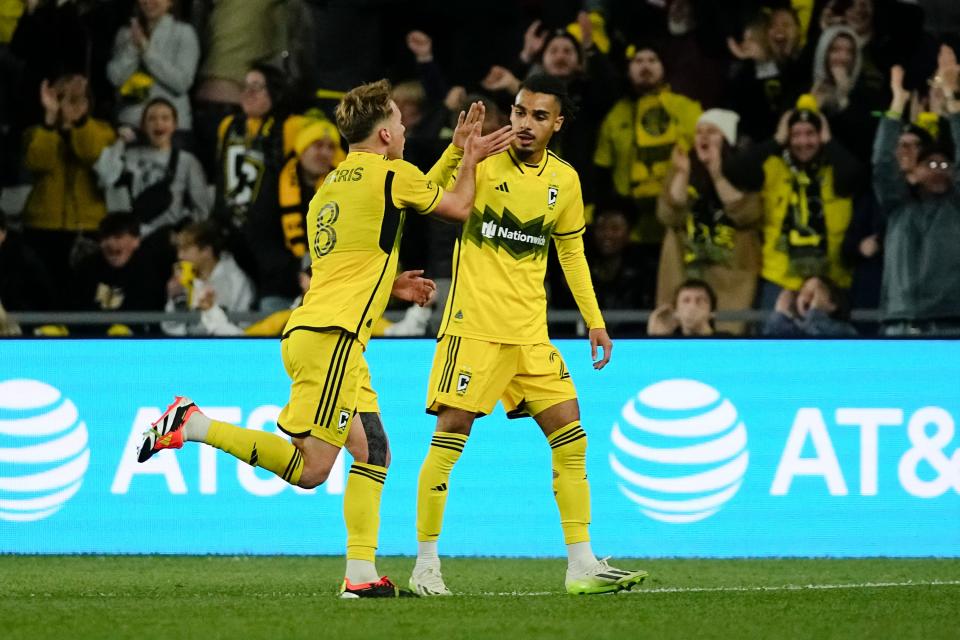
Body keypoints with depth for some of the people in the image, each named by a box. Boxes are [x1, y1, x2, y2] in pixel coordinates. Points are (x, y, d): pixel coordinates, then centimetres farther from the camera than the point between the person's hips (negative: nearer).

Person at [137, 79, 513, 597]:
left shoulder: (332, 185, 19)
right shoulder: (391, 173, -2)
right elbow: (458, 208, 12)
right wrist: (469, 159, 27)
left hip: (308, 332, 9)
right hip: (333, 336, -9)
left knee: (373, 453, 11)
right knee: (309, 470, -12)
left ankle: (361, 574, 5)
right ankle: (191, 424, -13)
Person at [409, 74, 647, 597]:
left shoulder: (564, 181, 9)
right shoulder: (485, 161, -5)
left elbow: (571, 251, 21)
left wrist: (594, 320, 15)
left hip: (531, 333, 5)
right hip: (473, 324, -5)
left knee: (570, 435, -1)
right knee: (450, 434, -8)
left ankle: (581, 565, 4)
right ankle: (425, 563, 2)